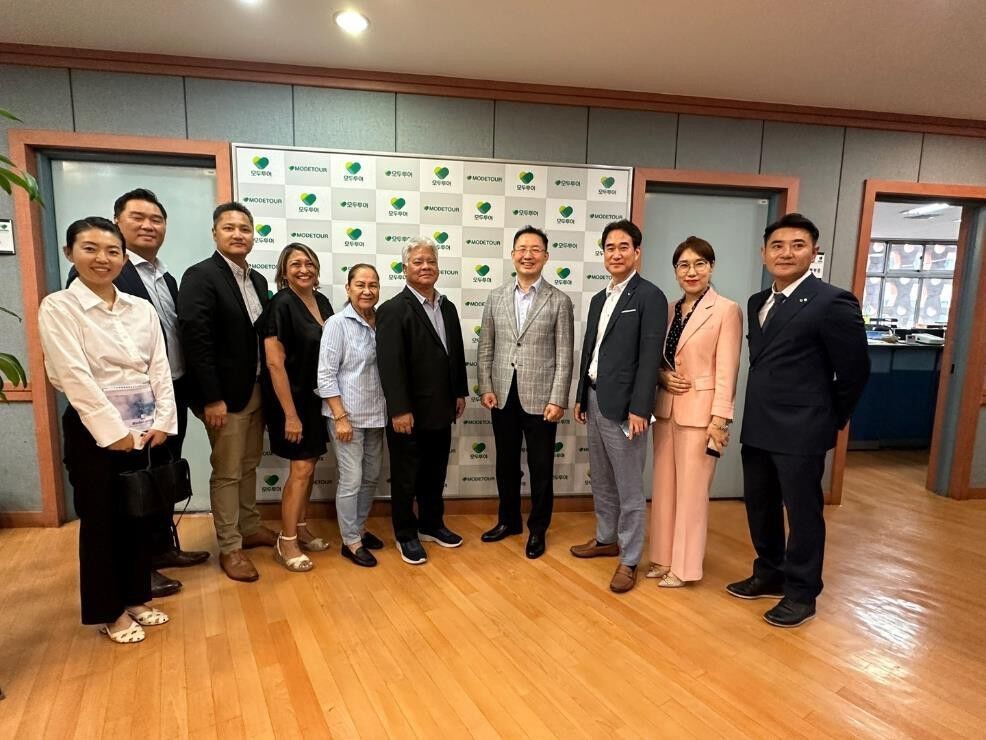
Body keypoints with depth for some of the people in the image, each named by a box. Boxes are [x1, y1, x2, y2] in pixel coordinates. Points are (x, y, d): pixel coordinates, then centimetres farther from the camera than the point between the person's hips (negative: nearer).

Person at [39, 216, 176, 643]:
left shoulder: (142, 309, 7)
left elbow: (160, 368, 4)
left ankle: (136, 598, 31)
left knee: (140, 515, 13)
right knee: (101, 520, 8)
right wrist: (115, 431, -18)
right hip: (95, 431, -4)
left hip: (147, 428, 5)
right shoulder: (58, 307, -7)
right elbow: (74, 376, -14)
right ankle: (110, 612, 24)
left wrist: (162, 422, -6)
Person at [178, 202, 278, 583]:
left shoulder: (258, 280, 10)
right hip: (225, 395, -7)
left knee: (249, 465, 18)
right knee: (227, 473, 4)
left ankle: (250, 528, 34)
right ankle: (229, 547, 16)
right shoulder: (200, 276, -12)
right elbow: (196, 340, -19)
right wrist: (212, 398, -21)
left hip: (257, 390, 7)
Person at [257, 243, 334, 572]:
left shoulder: (322, 302, 5)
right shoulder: (281, 305, -16)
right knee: (301, 469, -3)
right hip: (292, 398, -7)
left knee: (309, 464, 14)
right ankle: (286, 542, 12)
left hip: (317, 397, 7)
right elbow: (274, 363, -19)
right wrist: (290, 413, -20)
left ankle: (300, 528, 30)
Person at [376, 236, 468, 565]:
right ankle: (406, 535, 24)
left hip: (441, 409, 7)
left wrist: (460, 393, 13)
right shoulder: (393, 310, -12)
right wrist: (399, 410, -21)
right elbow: (390, 364, -18)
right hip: (409, 412, -6)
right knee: (406, 477, 8)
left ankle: (432, 525, 35)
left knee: (435, 474, 18)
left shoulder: (448, 307, 10)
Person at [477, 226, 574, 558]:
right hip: (502, 396, 3)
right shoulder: (496, 297, 6)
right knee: (506, 463, 16)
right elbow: (485, 348, 8)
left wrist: (558, 400, -11)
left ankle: (538, 529, 25)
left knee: (540, 467, 7)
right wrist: (486, 388, 0)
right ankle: (508, 520, 34)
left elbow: (564, 356, -6)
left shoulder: (559, 301, -3)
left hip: (540, 398, -3)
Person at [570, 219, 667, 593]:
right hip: (595, 400, 8)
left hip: (623, 405, -8)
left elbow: (650, 357, -15)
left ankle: (629, 560, 14)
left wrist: (639, 408, -19)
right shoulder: (599, 299, 15)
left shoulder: (649, 296, -9)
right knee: (601, 481, 19)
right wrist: (580, 397, 16)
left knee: (629, 488, 2)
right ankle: (606, 539, 35)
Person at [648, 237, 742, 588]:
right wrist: (662, 376, -6)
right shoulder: (670, 310, 10)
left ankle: (684, 566, 17)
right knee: (664, 486, 12)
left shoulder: (727, 310, -8)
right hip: (666, 408, 6)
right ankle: (663, 557, 26)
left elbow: (726, 370, -12)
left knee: (691, 490, 3)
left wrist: (719, 419, -16)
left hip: (699, 411, -6)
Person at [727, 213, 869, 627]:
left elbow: (855, 370, -7)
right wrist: (758, 414, 11)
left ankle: (801, 593, 24)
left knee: (803, 512, 7)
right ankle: (769, 575, 37)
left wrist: (832, 419, 3)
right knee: (760, 506, 18)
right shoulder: (758, 302, 10)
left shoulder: (833, 302, -13)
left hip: (801, 431, -7)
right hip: (757, 428, 7)